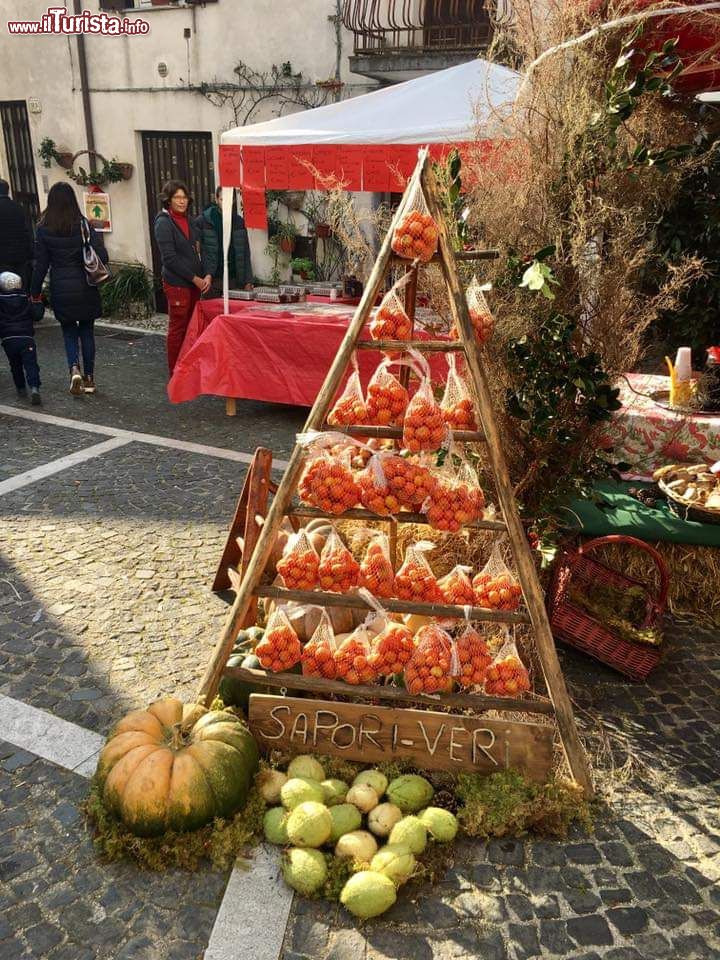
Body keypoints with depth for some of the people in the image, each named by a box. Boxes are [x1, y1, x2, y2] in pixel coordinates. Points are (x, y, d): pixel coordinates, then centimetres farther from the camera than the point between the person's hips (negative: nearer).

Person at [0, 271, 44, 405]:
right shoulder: (26, 300, 2)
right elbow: (37, 315, 1)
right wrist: (39, 305, 16)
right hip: (26, 338, -1)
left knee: (15, 366, 18)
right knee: (30, 364, -6)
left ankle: (21, 389, 24)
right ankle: (34, 388, -25)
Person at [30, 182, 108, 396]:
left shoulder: (43, 228, -4)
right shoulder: (83, 224, -4)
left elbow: (41, 264, -2)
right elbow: (102, 256, -11)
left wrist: (35, 292, 6)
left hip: (61, 290, 0)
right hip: (86, 289, 0)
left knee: (69, 331, 13)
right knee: (87, 332, 12)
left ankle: (75, 369, -11)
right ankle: (89, 378, 16)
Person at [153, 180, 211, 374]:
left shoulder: (189, 221, 13)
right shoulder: (163, 223, -9)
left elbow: (200, 250, 14)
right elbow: (170, 258, -15)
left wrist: (207, 275, -2)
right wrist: (195, 278, -13)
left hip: (195, 283, 7)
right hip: (176, 283, -7)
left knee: (191, 327, 11)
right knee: (178, 328, 0)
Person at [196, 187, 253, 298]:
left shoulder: (239, 222, 10)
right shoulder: (203, 221, 0)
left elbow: (245, 255, 11)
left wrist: (248, 281, 5)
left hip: (234, 280, 3)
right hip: (210, 280, -3)